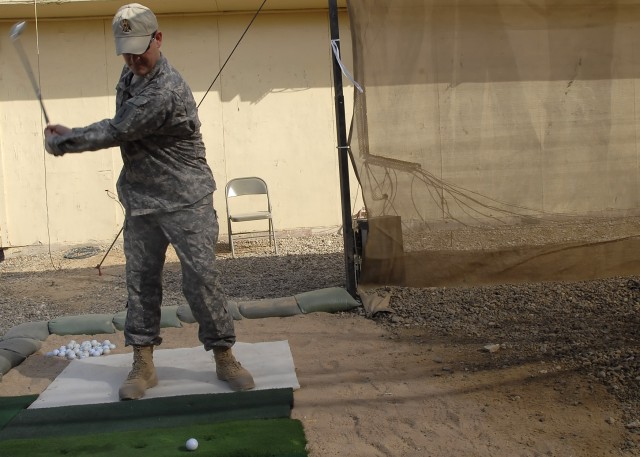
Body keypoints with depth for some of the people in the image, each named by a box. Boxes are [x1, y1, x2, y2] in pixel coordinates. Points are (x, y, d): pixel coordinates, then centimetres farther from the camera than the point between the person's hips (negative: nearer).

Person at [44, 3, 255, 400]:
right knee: (141, 280, 6)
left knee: (201, 277, -6)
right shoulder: (130, 76, 6)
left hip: (186, 201, -7)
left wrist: (60, 142, -6)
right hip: (141, 200, 8)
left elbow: (116, 132, -18)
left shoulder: (166, 91, -23)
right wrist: (72, 135, 2)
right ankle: (143, 364, 14)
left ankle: (224, 356, 7)